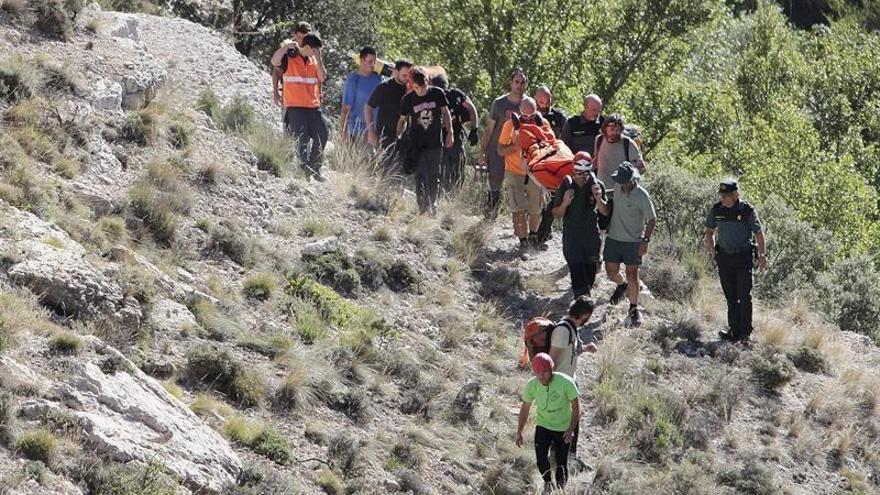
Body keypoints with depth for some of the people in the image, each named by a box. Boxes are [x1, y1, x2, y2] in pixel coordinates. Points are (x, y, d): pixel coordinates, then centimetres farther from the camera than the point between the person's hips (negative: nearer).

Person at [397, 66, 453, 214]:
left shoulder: (437, 94, -4)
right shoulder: (408, 99, -5)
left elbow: (445, 113, 8)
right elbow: (403, 120, 7)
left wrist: (450, 133, 5)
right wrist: (399, 136, -6)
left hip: (435, 143, 1)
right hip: (416, 145, -1)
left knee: (434, 177, 10)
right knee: (420, 177, -8)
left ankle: (432, 204, 26)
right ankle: (424, 208, -10)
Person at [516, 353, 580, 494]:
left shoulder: (566, 382, -28)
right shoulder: (531, 385, -19)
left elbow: (576, 406, -18)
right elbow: (525, 408, -3)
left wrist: (571, 429, -28)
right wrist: (519, 433, 1)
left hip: (563, 428, -2)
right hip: (543, 425, 2)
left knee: (561, 463, 2)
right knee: (541, 457, -12)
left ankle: (560, 487, 31)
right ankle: (547, 482, 19)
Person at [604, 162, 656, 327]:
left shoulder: (641, 195, -15)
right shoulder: (619, 188, 1)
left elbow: (651, 219, -11)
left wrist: (645, 241, -16)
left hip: (633, 241, -5)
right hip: (614, 238, 5)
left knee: (632, 275, -4)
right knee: (611, 272, 8)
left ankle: (634, 309, 11)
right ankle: (622, 286, 43)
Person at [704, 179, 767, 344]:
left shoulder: (747, 211, -10)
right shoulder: (716, 210, 1)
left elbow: (758, 233, -1)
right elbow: (709, 232, 14)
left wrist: (762, 255, -4)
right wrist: (712, 251, 3)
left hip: (744, 257, -4)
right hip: (724, 257, 4)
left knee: (744, 296, -7)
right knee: (730, 297, 9)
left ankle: (745, 333, -4)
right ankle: (734, 331, 14)